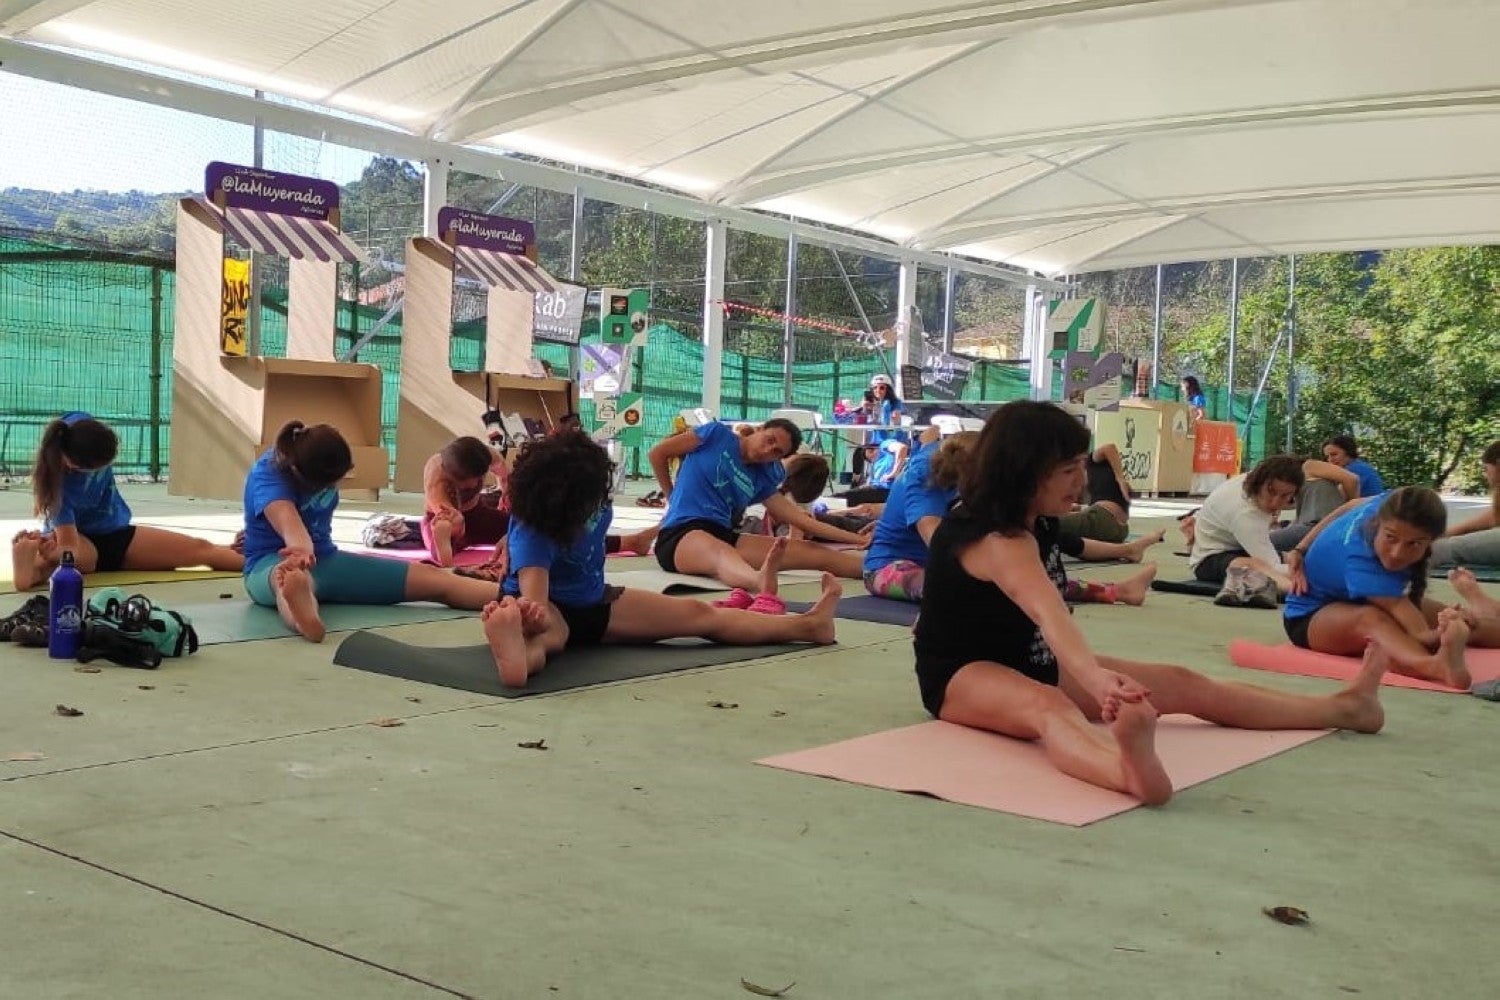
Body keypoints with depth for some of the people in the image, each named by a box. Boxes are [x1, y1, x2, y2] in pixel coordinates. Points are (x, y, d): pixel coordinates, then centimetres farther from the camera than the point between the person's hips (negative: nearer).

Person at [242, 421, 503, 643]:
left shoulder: (319, 460, -4)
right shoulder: (267, 475, -23)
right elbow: (288, 521, -45)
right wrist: (302, 551, -62)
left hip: (325, 559, 7)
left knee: (432, 578, -10)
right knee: (293, 577, -47)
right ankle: (304, 618, -82)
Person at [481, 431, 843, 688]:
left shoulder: (594, 507, -15)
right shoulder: (531, 531, -36)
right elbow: (535, 601, -54)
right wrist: (527, 613, -75)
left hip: (594, 604, 6)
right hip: (551, 609, -6)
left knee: (697, 614, 0)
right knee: (546, 631, -46)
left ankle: (808, 625, 0)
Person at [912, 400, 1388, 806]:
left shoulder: (1033, 521, 2)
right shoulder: (999, 541, -30)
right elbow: (1047, 612, -51)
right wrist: (1097, 678, -66)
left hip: (1032, 662, 11)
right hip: (963, 675, -11)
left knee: (1179, 684, 4)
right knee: (1047, 705, -46)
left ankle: (1343, 707, 8)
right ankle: (1131, 771, -81)